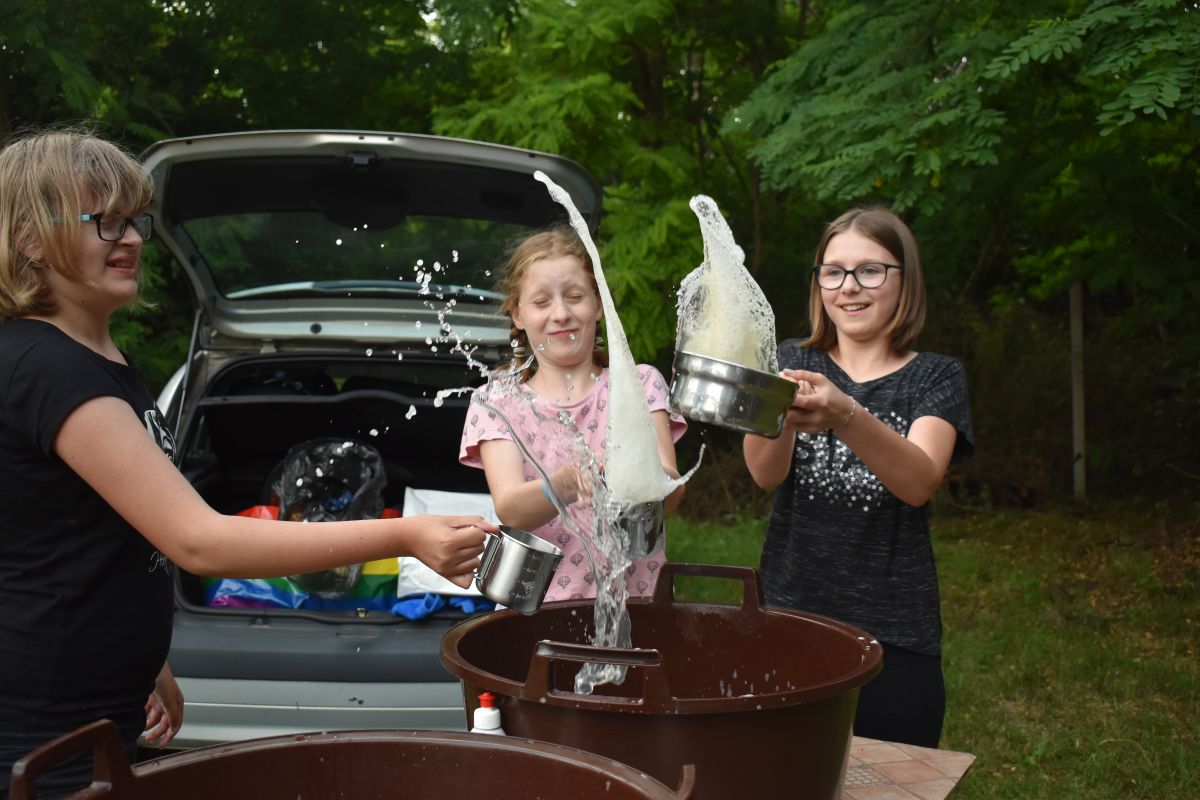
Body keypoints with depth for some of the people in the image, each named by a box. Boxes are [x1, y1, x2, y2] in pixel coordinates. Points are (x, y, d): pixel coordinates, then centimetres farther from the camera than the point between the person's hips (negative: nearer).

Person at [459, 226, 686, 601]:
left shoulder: (640, 385, 6)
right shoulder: (495, 404, 5)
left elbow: (671, 493, -9)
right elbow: (510, 510, -11)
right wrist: (568, 483, -31)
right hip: (534, 605, 0)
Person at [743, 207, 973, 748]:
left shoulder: (936, 377, 1)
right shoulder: (794, 363, 7)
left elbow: (919, 482, -19)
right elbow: (765, 473, -11)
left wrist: (845, 416, -37)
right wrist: (776, 405, -33)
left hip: (893, 637, -1)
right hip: (788, 615, 2)